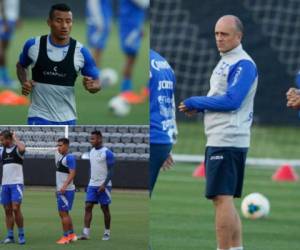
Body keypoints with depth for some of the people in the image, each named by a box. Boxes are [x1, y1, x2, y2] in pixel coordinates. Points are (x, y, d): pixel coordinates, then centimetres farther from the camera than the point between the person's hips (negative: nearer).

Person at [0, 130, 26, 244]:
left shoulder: (17, 148, -5)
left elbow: (22, 148, -28)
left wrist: (15, 138, -14)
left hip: (17, 183, -6)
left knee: (16, 209, -12)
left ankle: (21, 235, -1)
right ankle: (10, 236, 7)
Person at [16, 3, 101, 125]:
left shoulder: (81, 52, -5)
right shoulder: (33, 45, -4)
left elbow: (96, 82, 3)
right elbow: (21, 65, 17)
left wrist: (91, 86, -21)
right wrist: (24, 82, -3)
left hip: (67, 119, 2)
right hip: (39, 118, -2)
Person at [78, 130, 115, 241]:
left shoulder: (107, 153, -11)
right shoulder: (91, 152, 11)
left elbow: (111, 170, -13)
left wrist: (104, 184, -21)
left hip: (103, 186, -6)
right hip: (92, 185, 6)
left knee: (105, 208, 3)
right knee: (88, 207, -5)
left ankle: (107, 232, 15)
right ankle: (86, 233, -9)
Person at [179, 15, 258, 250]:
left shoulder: (243, 64, -13)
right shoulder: (225, 62, 18)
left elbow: (231, 101, -21)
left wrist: (195, 102, -10)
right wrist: (199, 107, 6)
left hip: (228, 141, -10)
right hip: (219, 140, 10)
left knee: (222, 198, -12)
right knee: (226, 200, 13)